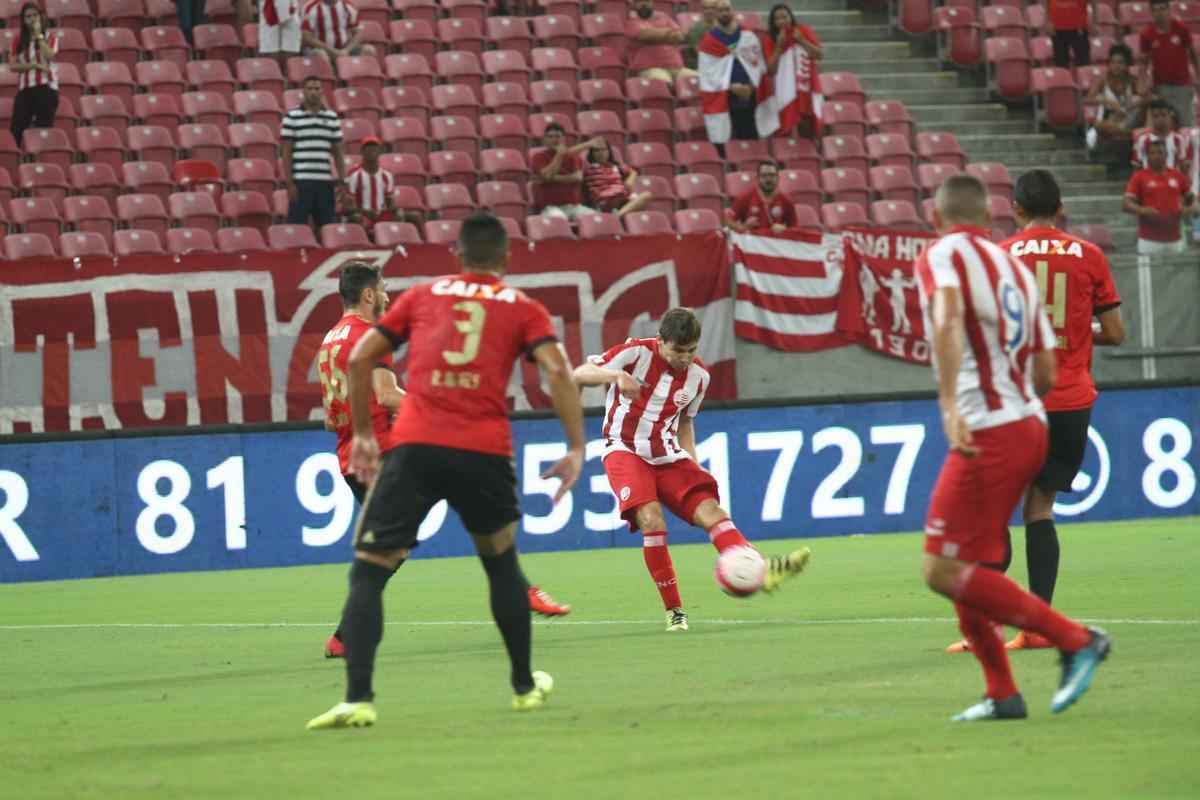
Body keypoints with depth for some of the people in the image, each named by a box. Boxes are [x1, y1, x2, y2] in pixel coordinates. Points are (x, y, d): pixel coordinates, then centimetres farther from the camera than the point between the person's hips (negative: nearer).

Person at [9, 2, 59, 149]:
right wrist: (34, 65, -11)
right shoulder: (19, 40, 8)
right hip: (25, 88, 1)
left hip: (46, 87, -1)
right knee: (17, 128, -7)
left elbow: (49, 56, -16)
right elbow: (13, 65, 1)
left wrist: (39, 35, -11)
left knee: (44, 129, 1)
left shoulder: (50, 37, 4)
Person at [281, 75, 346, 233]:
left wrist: (342, 181, 7)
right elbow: (287, 153, -1)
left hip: (325, 182, 4)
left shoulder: (332, 117, 11)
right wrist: (289, 183, -8)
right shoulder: (292, 117, 0)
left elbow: (338, 153, 14)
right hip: (301, 182, -4)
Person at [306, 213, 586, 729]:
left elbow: (360, 359, 12)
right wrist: (575, 448, -1)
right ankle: (525, 685, 36)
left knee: (367, 573, 2)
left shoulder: (423, 296, 17)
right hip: (485, 451, 1)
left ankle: (357, 698, -14)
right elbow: (557, 371, -2)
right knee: (502, 564, 26)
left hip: (414, 447, -1)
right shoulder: (522, 308, 14)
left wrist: (361, 435, 20)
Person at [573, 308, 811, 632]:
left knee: (710, 510, -18)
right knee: (651, 520, -26)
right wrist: (615, 375, -33)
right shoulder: (636, 353, -11)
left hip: (667, 456, 5)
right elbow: (578, 375, -13)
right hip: (625, 451, -5)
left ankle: (760, 572, -37)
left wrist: (693, 463, 6)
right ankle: (674, 612, -16)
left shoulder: (698, 376, 5)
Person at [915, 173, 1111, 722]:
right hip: (1028, 424, 9)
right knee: (959, 571, 15)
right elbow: (1045, 374, 18)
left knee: (945, 571, -10)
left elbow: (947, 320, -26)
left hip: (988, 431, -9)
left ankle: (1076, 640, -12)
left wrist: (950, 403, -36)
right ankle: (1002, 693, 13)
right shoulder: (1015, 268, 19)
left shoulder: (942, 256, -4)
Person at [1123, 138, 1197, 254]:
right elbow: (1127, 205, -4)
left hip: (1174, 239, 4)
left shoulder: (1177, 176, 9)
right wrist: (1142, 210, -24)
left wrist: (1190, 209, -2)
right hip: (1149, 239, -4)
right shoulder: (1139, 177, 0)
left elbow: (1191, 198, 21)